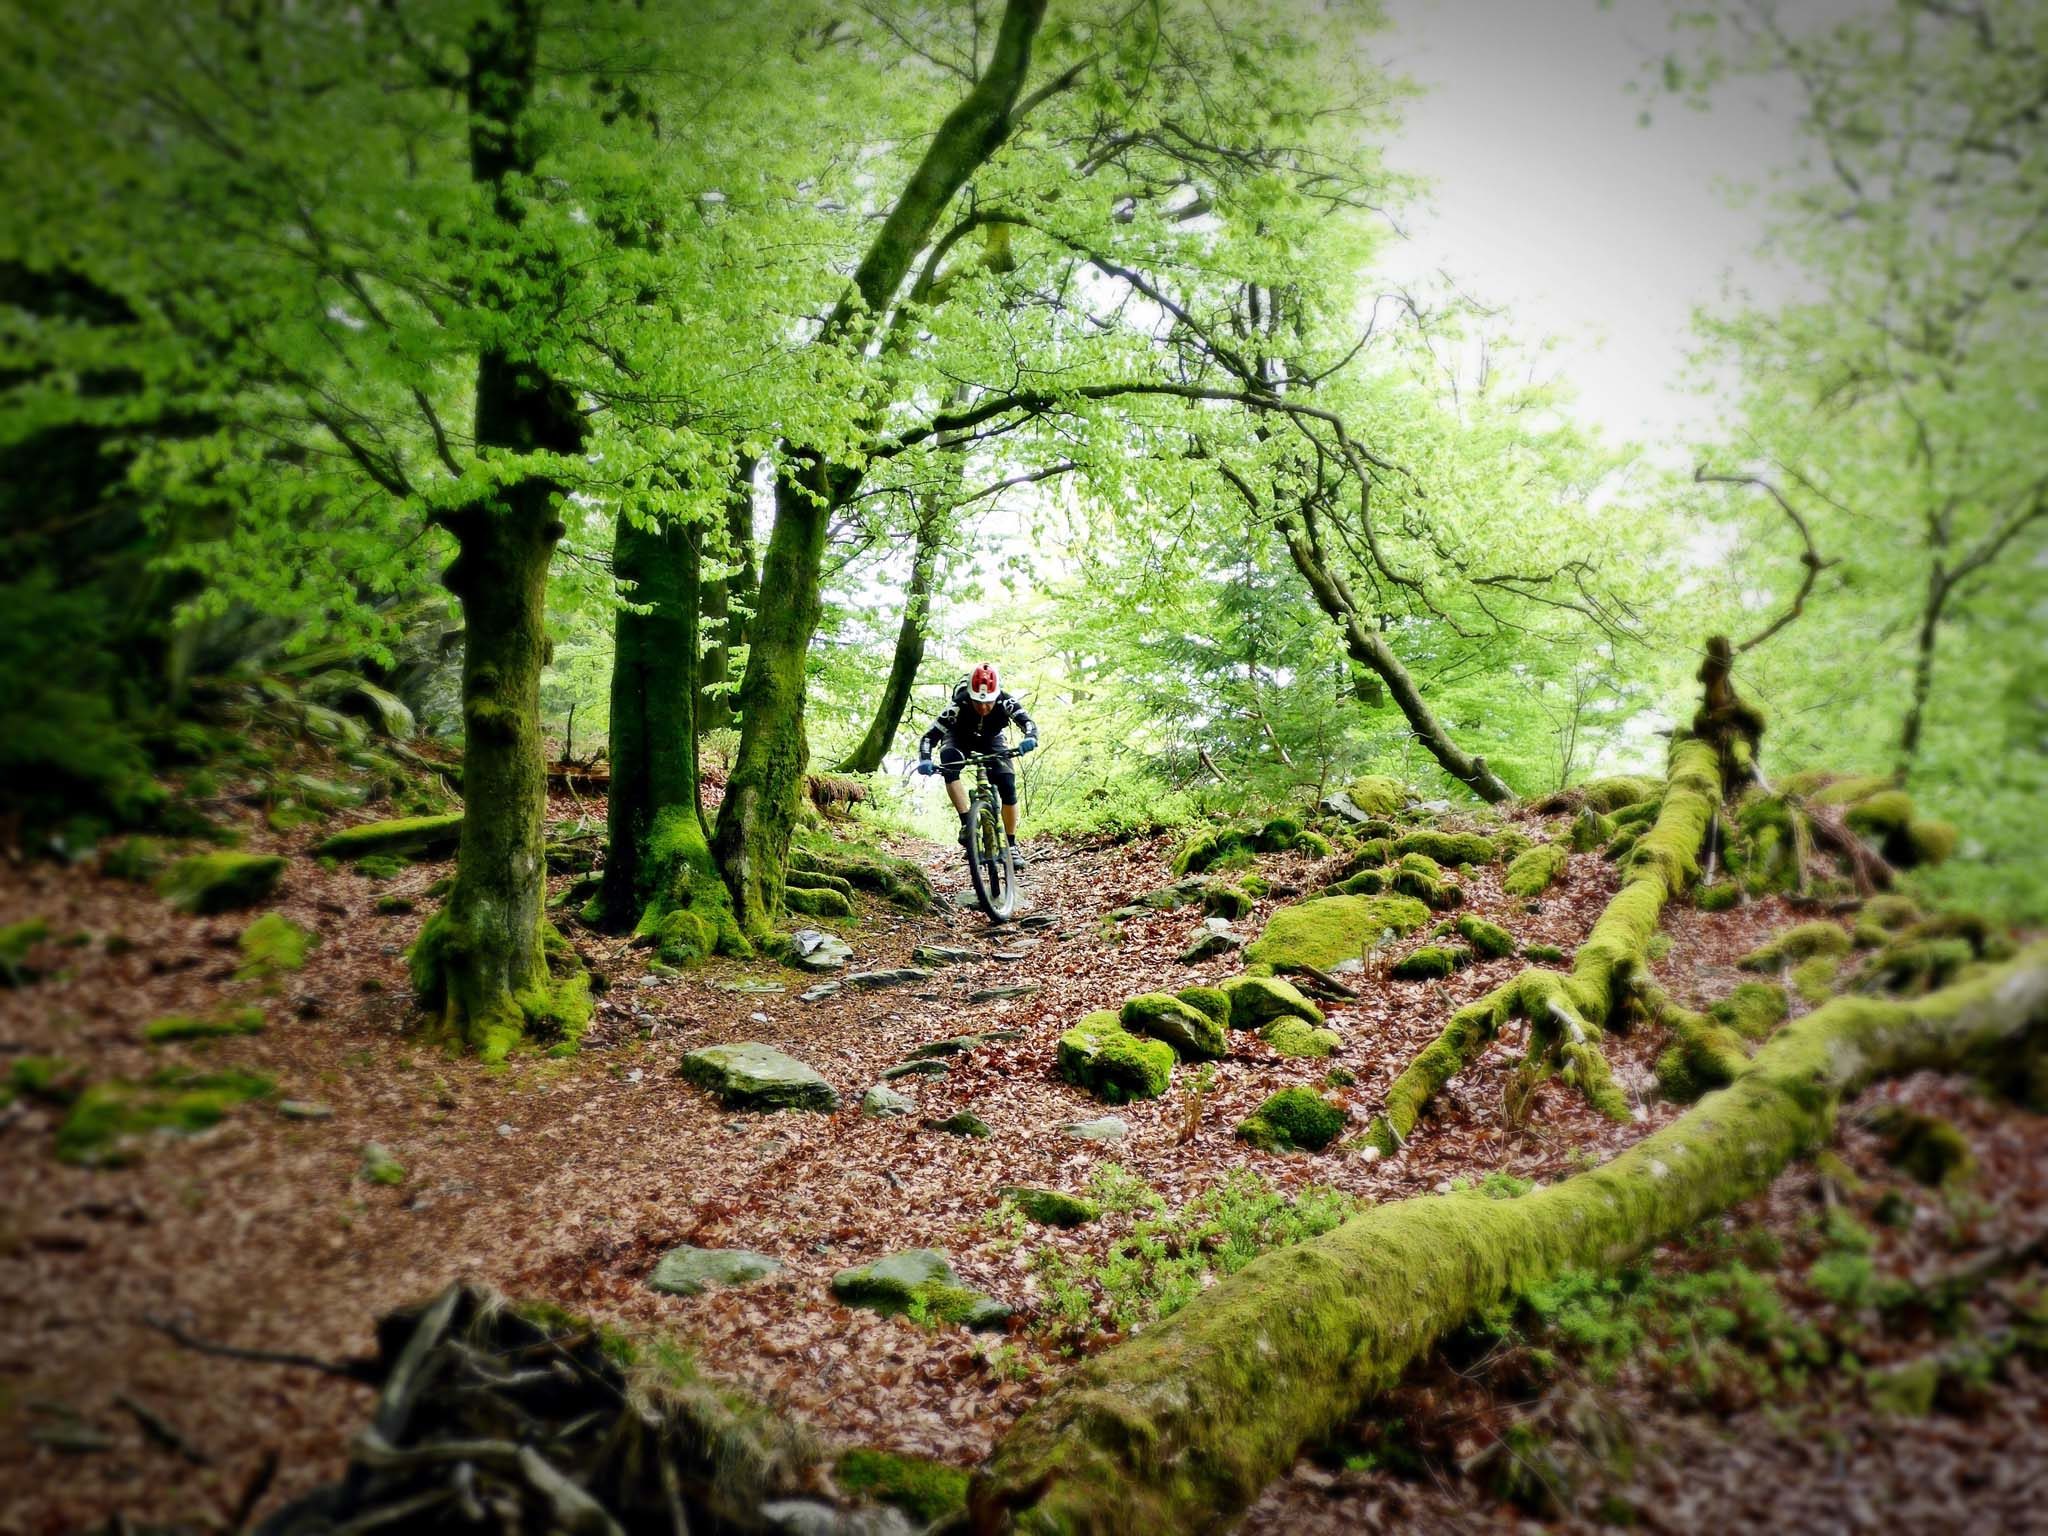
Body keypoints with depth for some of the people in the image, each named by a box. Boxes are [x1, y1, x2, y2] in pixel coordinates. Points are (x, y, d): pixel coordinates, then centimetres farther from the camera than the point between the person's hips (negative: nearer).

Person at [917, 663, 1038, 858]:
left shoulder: (1005, 703, -34)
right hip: (960, 738, -2)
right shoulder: (958, 706, -37)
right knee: (949, 764, -36)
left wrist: (1030, 739, -65)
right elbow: (929, 736, -38)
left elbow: (1028, 723, -42)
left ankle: (1011, 845, 1)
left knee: (1007, 787, -15)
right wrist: (925, 760, -56)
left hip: (991, 740, 2)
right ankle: (966, 825, -34)